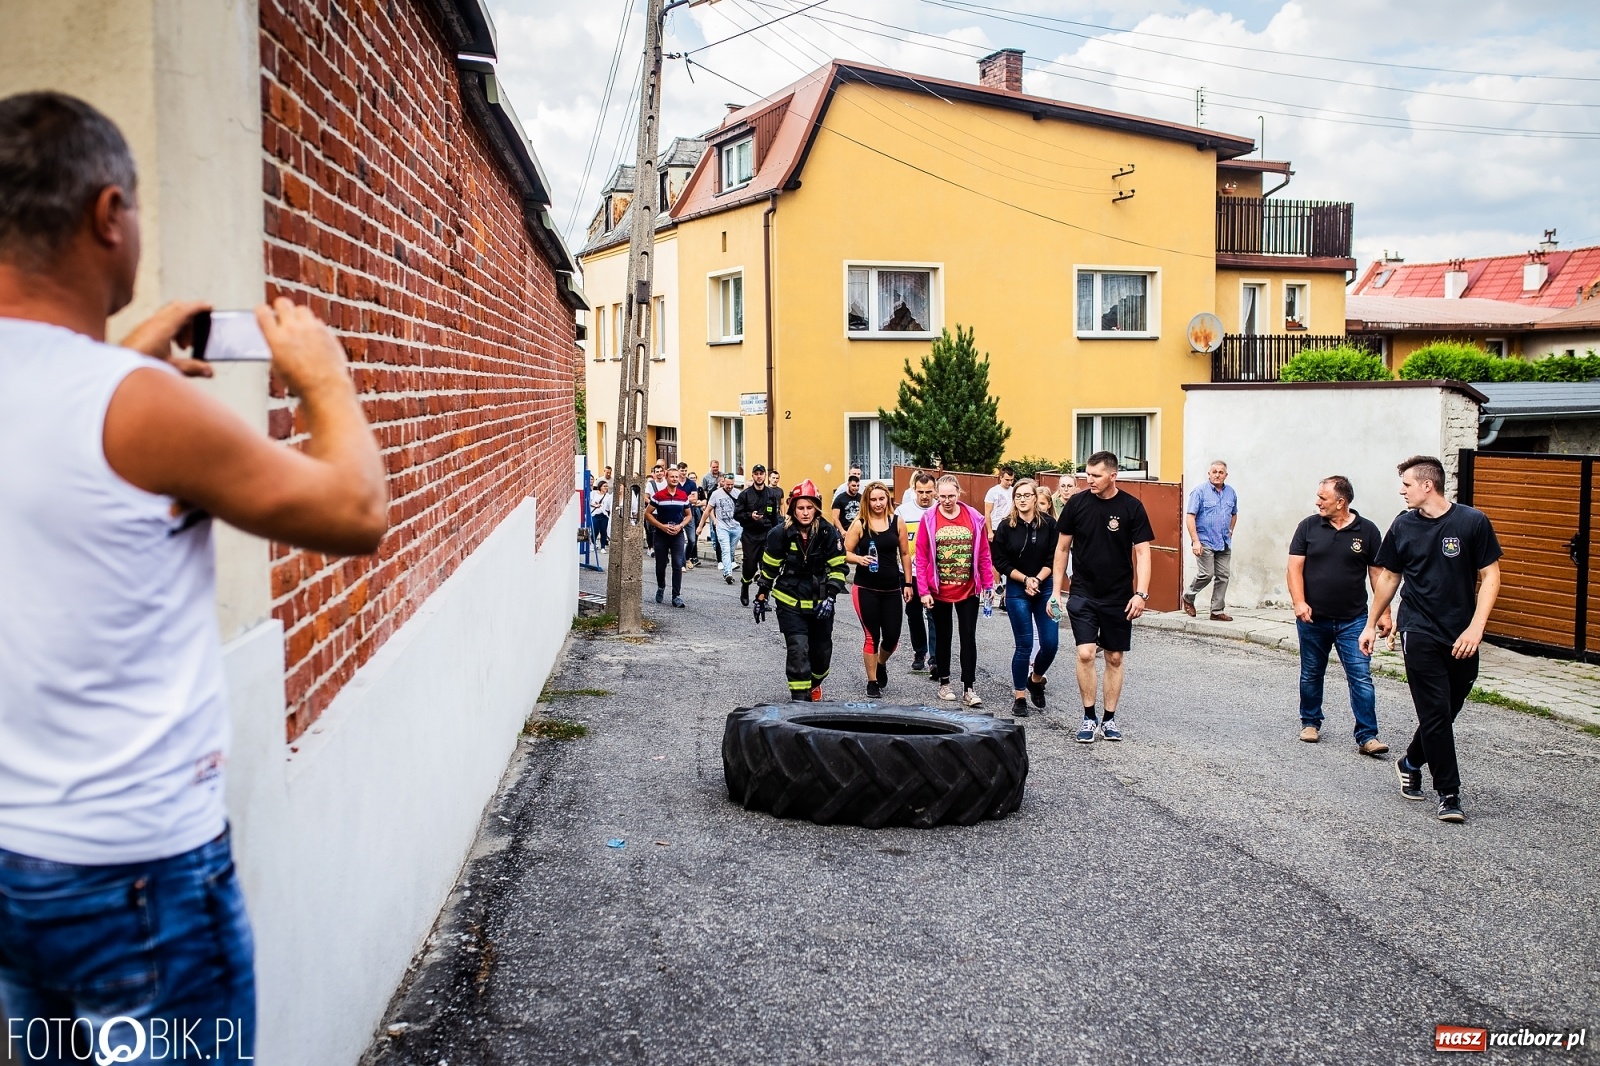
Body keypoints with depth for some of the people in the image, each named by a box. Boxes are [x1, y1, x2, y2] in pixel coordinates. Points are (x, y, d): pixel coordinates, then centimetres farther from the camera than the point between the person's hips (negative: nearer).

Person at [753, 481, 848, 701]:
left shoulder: (828, 532, -9)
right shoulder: (780, 534, -10)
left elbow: (838, 567, -4)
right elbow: (768, 568, 0)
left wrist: (830, 597, -14)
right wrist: (761, 597, 4)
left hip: (820, 603, 2)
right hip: (790, 602, -2)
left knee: (822, 650, 15)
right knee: (798, 650, -15)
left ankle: (814, 683, 47)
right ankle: (800, 698, -7)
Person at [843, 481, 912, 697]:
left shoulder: (897, 521, 1)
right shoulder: (859, 524, -5)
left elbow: (905, 554, 8)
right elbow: (844, 553, -3)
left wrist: (907, 584, 6)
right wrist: (859, 559, -23)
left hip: (892, 589, 2)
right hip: (866, 589, -2)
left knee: (892, 636, 4)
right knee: (872, 636, 1)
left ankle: (881, 664, 37)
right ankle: (872, 682, 16)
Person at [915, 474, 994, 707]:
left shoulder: (974, 518, -2)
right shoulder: (929, 519, -5)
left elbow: (984, 554, 2)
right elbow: (921, 557, -6)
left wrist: (988, 585, 0)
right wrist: (923, 591, -10)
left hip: (968, 590, 1)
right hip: (939, 591, 0)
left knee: (968, 637, 1)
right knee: (944, 637, 12)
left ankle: (968, 688, 6)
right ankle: (944, 683, 25)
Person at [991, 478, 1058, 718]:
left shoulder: (1048, 524, -2)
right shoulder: (1006, 526, -3)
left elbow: (1054, 558, -2)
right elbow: (1000, 561, -3)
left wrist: (1037, 579, -14)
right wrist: (1025, 579, -10)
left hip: (1044, 588, 2)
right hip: (1017, 591, -2)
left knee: (1050, 643, -2)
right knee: (1024, 645, -2)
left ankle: (1036, 679, 27)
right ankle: (1019, 696, 11)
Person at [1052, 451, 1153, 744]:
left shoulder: (1132, 507, -6)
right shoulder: (1077, 503, -3)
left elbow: (1142, 552, -5)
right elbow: (1062, 548, 5)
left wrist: (1141, 593, -15)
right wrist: (1057, 590, 2)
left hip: (1119, 597, 0)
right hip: (1082, 594, 0)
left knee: (1114, 658, 8)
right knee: (1085, 654, -10)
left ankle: (1109, 719, 21)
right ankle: (1089, 718, 3)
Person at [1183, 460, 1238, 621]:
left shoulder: (1231, 492, 10)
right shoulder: (1200, 491, -7)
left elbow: (1234, 514, 26)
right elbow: (1190, 517, -12)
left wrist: (1230, 532, 13)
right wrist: (1195, 541, -18)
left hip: (1225, 544, 6)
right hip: (1205, 542, -6)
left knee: (1222, 576, 3)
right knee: (1207, 574, -10)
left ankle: (1217, 611, 11)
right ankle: (1188, 597, 15)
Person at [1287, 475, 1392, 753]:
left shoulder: (1367, 531, -1)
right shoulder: (1309, 527, 0)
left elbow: (1377, 574, 3)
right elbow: (1295, 567, -2)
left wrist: (1384, 612, -1)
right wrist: (1299, 603, -15)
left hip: (1353, 621, -1)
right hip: (1313, 618, 1)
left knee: (1361, 677, -5)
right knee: (1311, 675, 13)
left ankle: (1367, 737, -2)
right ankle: (1310, 723, 31)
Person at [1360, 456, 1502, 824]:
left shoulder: (1472, 522, -4)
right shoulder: (1403, 525, 3)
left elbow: (1489, 577, -3)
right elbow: (1388, 577, 14)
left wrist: (1475, 628, -12)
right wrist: (1371, 624, 16)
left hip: (1462, 638, 0)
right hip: (1419, 632, 0)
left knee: (1446, 712, 10)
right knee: (1436, 713, -5)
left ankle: (1410, 763, 34)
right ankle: (1448, 793, 2)